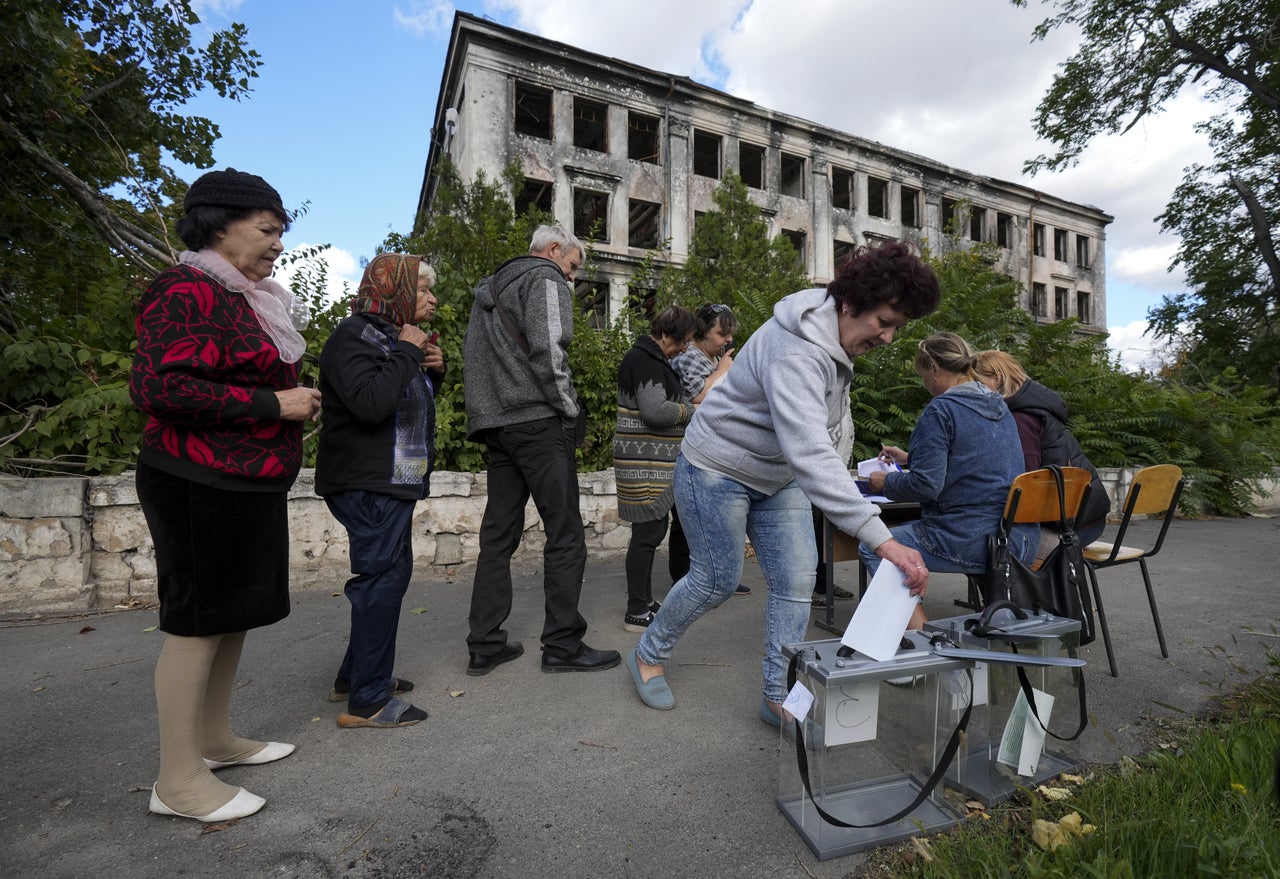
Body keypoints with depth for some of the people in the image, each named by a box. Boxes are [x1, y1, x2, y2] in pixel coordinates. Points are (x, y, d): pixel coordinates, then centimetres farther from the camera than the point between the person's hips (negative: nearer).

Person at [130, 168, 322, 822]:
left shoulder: (250, 300, 17)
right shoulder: (186, 291, -11)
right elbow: (156, 386, -22)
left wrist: (297, 400, 11)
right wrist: (273, 404, -21)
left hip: (251, 483, 9)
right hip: (200, 486, -9)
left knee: (235, 612, 16)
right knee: (199, 620, -1)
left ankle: (215, 738, 32)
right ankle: (178, 780, 13)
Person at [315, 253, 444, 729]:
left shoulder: (392, 337, 18)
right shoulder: (352, 337, -13)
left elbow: (414, 401, 24)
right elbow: (371, 402, -29)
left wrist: (433, 369, 6)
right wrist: (406, 353, -18)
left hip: (392, 481, 10)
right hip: (367, 483, -10)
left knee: (387, 574, 16)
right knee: (383, 578, -7)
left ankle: (355, 676, 30)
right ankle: (367, 701, 3)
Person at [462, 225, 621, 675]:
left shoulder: (489, 289, 26)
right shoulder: (546, 279, -1)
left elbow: (475, 357, 21)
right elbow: (548, 352, -16)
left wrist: (490, 416, 17)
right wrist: (572, 409, -7)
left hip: (496, 426, 9)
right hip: (538, 422, -9)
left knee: (498, 535, 10)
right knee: (566, 535, -2)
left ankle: (484, 645, 15)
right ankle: (562, 645, 4)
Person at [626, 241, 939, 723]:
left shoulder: (839, 338, -2)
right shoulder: (796, 353, -35)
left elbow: (835, 419, 11)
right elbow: (810, 453, -46)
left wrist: (840, 478, -1)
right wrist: (884, 541, -51)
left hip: (777, 475, 9)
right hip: (717, 469, -8)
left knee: (797, 579, 3)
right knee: (717, 580, 3)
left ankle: (779, 696, 19)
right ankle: (648, 655, 30)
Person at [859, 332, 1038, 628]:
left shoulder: (941, 409, -14)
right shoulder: (999, 406, 13)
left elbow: (925, 486, -20)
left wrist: (887, 482, -1)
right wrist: (910, 458, 32)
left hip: (971, 542, -9)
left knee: (870, 547, 4)